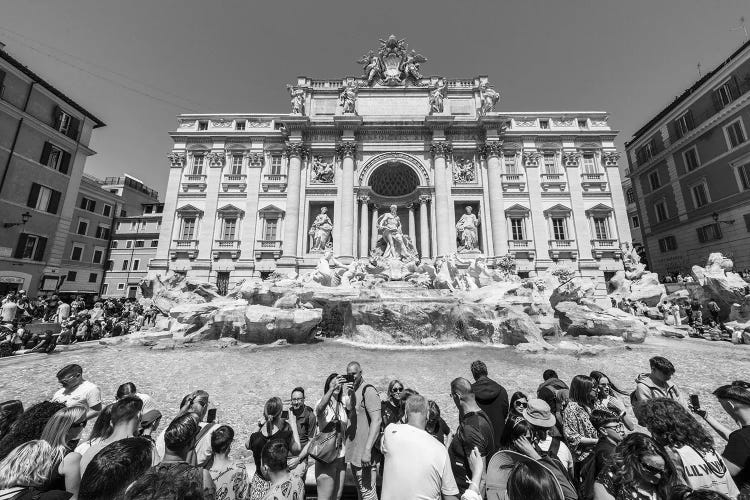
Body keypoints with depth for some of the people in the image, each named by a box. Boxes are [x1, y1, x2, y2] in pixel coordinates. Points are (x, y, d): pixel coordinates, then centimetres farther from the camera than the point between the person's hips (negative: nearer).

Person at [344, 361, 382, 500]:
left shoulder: (368, 391, -17)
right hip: (353, 452, 8)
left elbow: (376, 421, -24)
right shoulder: (351, 392, 9)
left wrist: (367, 450, -27)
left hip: (365, 454, -8)